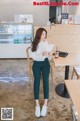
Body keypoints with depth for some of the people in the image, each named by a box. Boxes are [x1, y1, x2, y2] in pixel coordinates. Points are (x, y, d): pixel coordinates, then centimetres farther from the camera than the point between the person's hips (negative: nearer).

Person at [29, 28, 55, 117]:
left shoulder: (47, 43, 8)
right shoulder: (34, 44, 2)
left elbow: (48, 58, 11)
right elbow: (32, 56, -7)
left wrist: (50, 54, -10)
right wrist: (42, 54, -19)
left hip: (45, 63, 1)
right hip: (37, 63, -1)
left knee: (46, 79, -19)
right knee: (37, 80, -19)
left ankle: (45, 104, -19)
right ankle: (37, 104, -19)